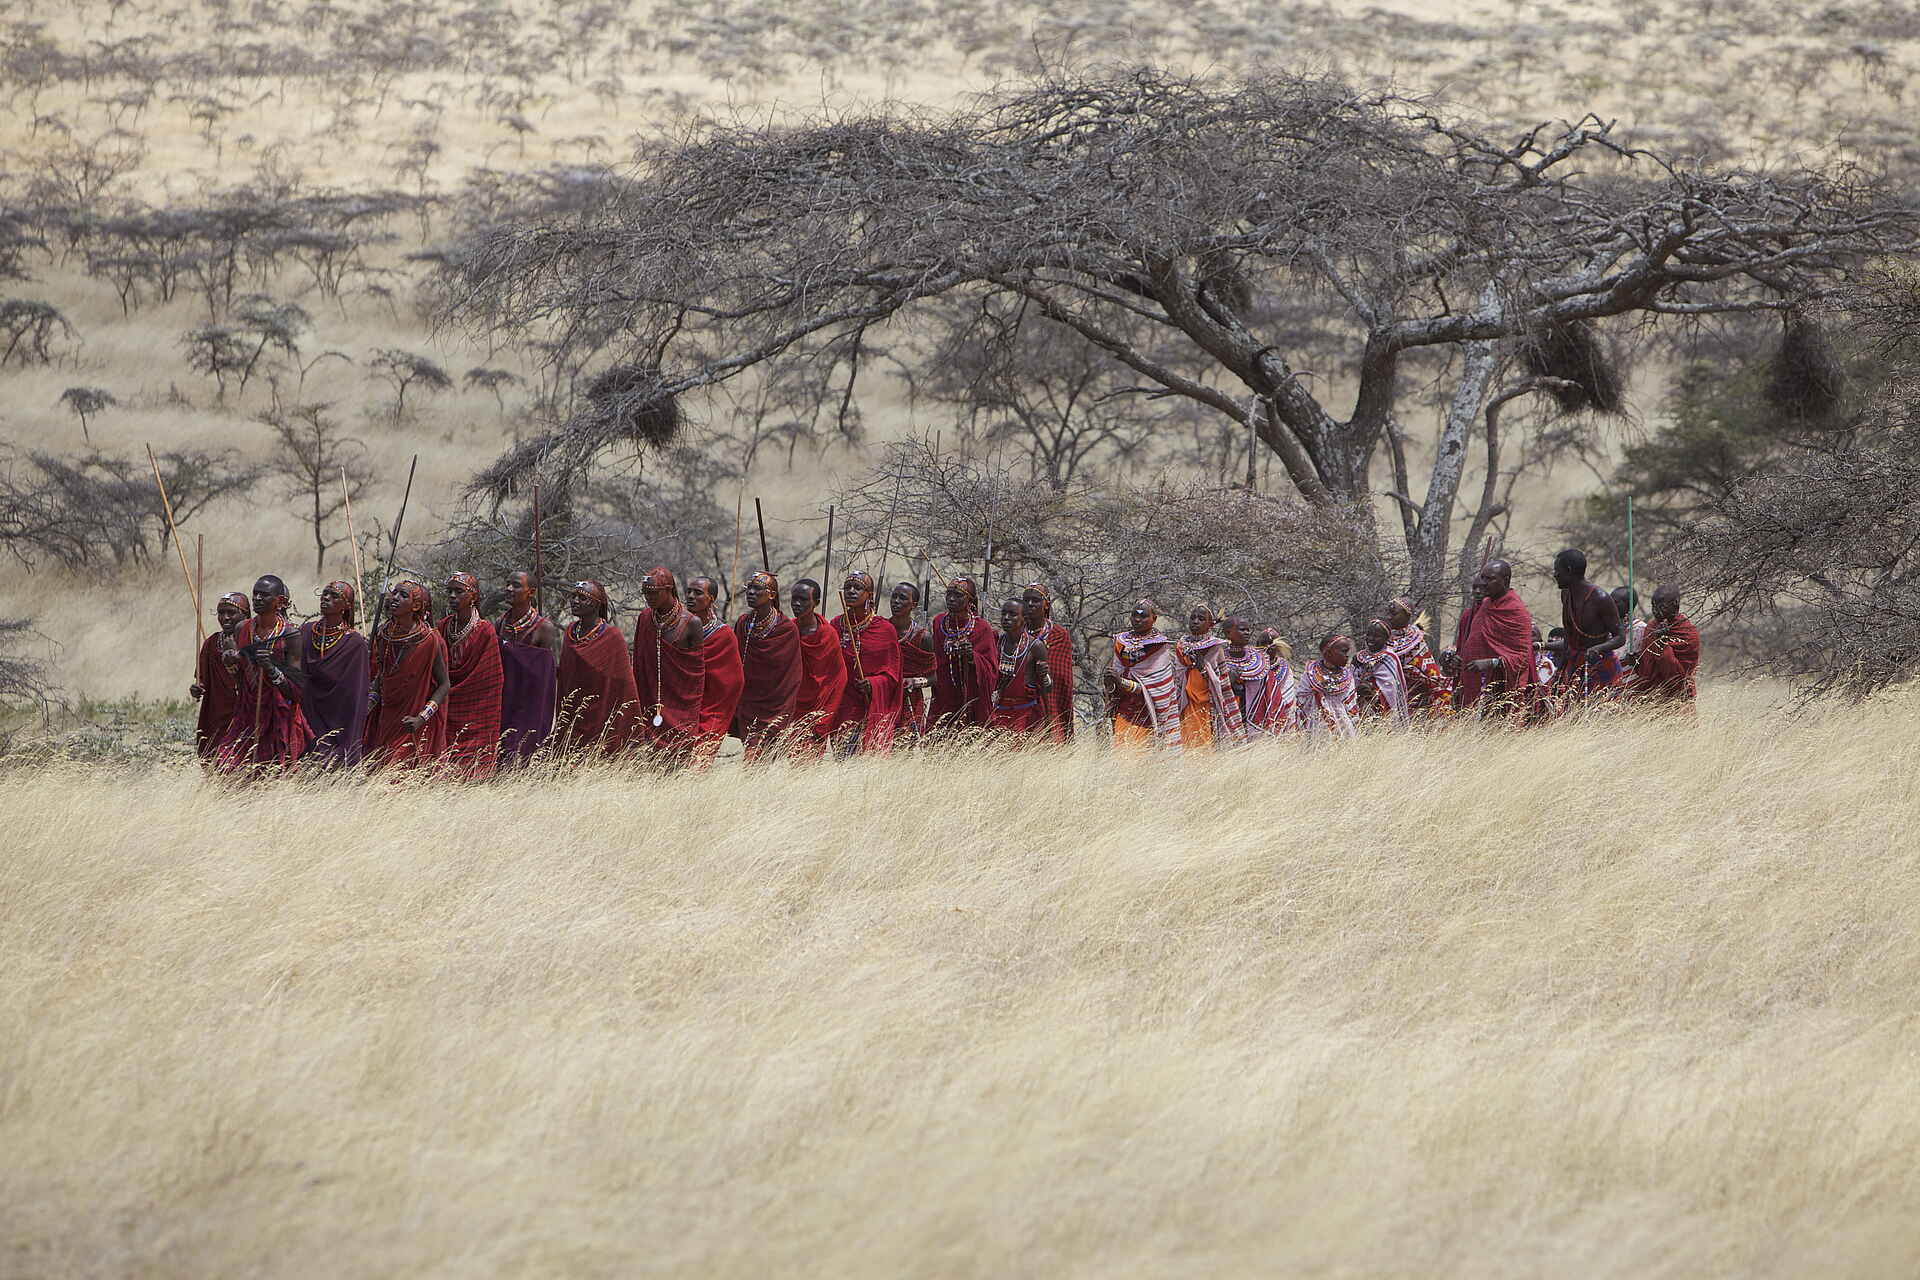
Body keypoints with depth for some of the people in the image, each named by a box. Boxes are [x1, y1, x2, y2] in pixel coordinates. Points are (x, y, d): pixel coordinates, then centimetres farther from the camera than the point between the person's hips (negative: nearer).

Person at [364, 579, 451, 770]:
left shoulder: (429, 640, -16)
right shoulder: (384, 634, 0)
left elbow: (445, 684, -10)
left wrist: (421, 718, -20)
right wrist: (370, 702, 0)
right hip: (386, 718, 5)